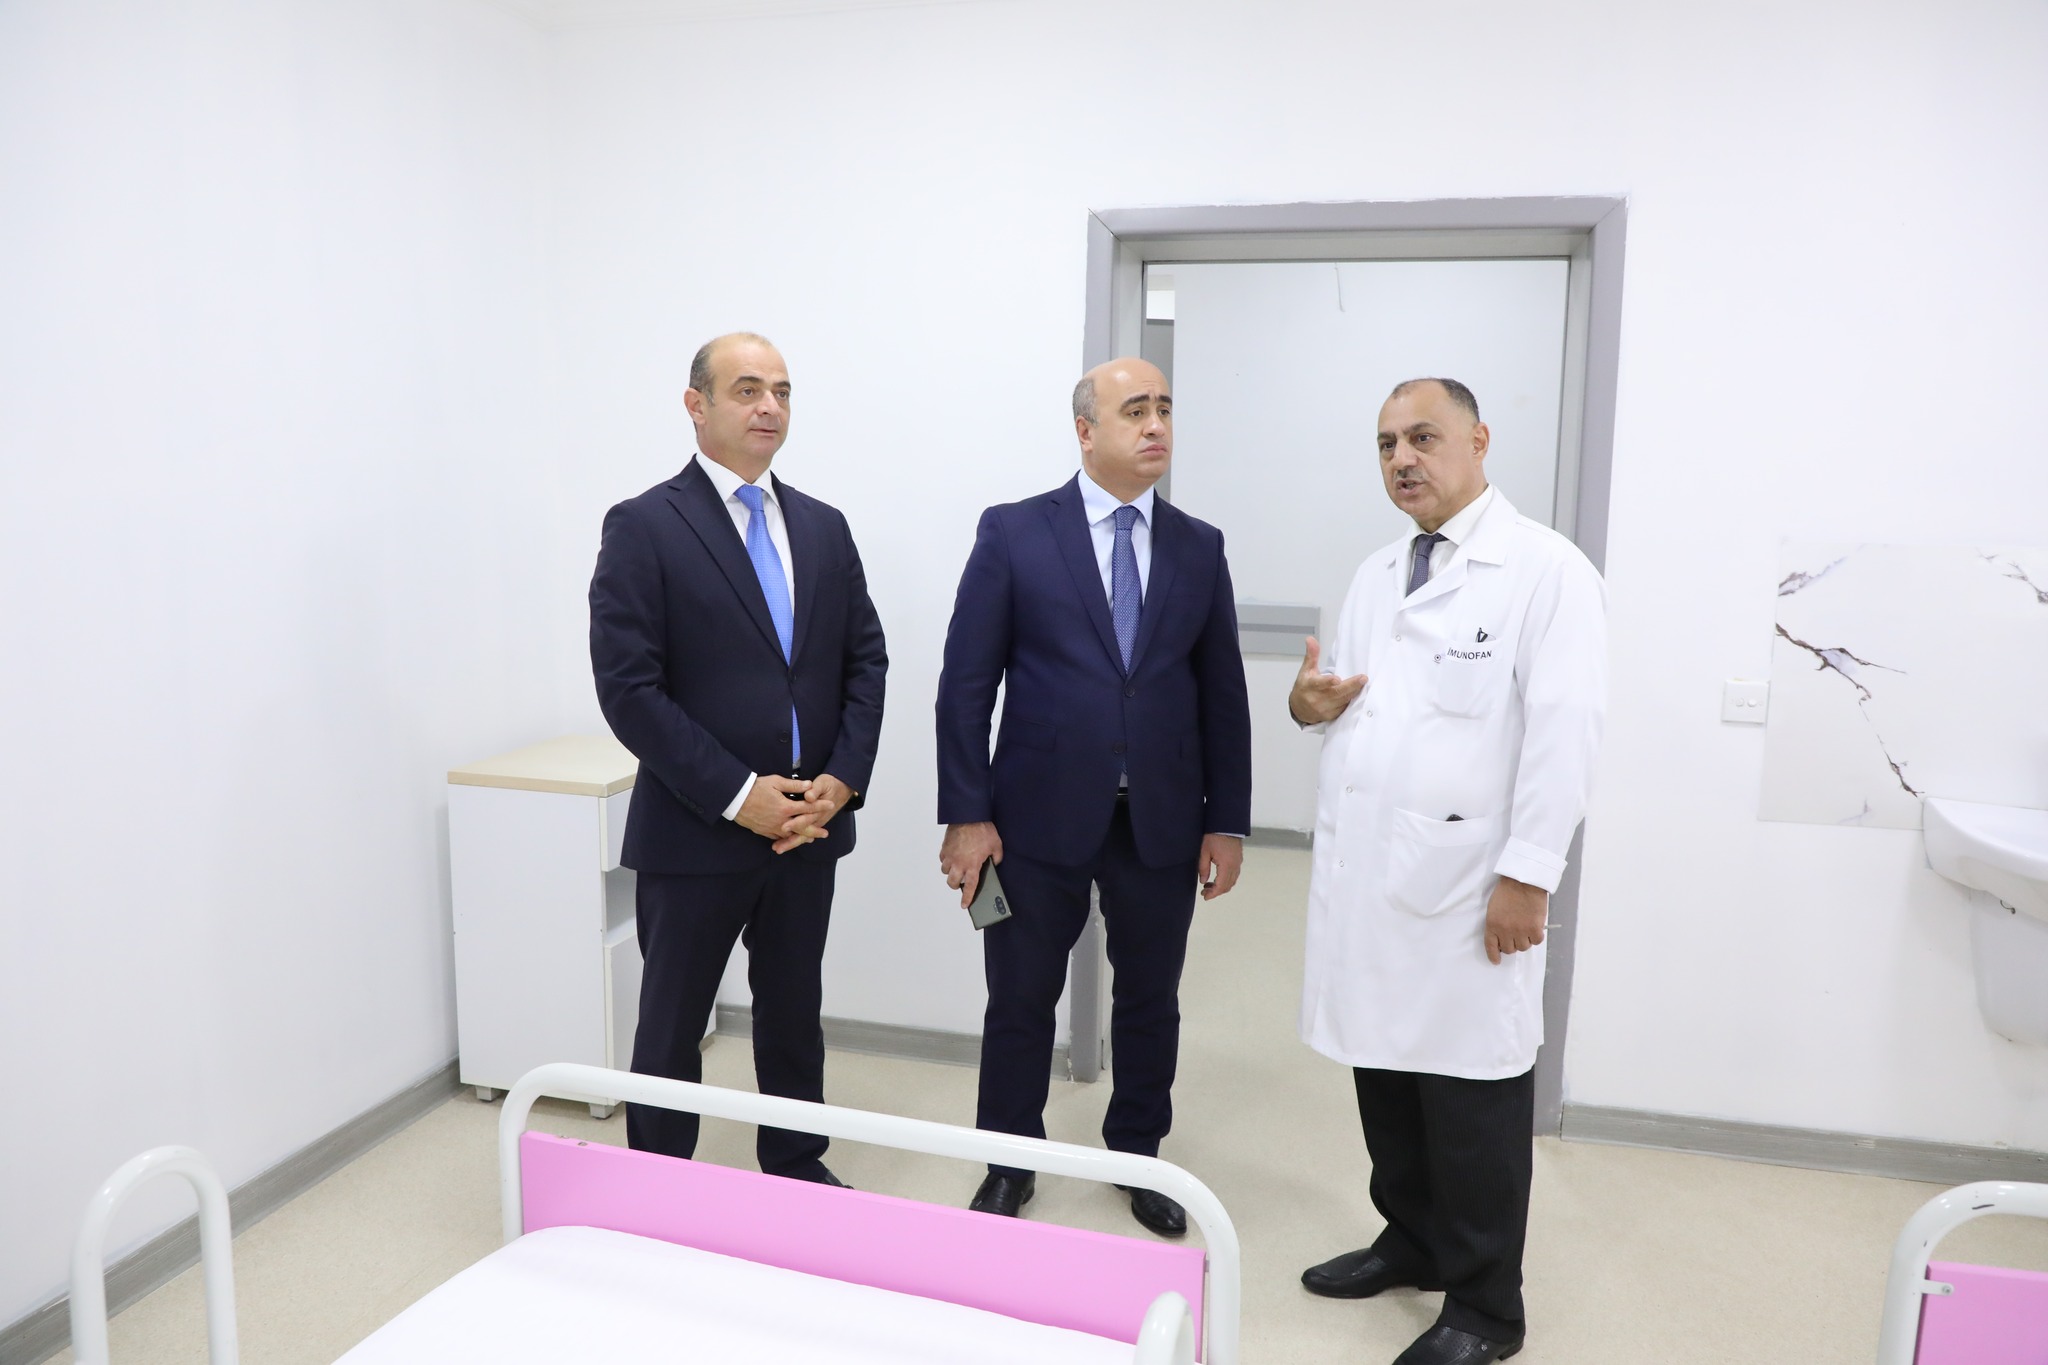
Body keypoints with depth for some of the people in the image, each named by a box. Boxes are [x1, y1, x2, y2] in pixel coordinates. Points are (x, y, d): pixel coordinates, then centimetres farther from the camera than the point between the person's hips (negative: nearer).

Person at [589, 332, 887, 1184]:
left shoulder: (824, 528, 8)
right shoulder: (644, 528, -8)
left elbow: (865, 661, 7)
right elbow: (627, 687, -14)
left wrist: (842, 779, -6)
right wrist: (737, 794, -17)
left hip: (811, 823, 5)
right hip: (696, 830, -4)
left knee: (794, 1010, 19)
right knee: (672, 1024, 10)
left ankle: (796, 1169, 37)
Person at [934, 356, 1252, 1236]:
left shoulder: (1199, 547, 5)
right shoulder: (1013, 533, -4)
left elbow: (1221, 693, 6)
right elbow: (966, 685, -5)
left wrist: (1227, 820, 3)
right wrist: (966, 814, -9)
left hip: (1163, 822, 3)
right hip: (1041, 815, -2)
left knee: (1149, 1000, 16)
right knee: (1021, 1000, 11)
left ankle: (1137, 1156, 38)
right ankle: (1008, 1165, 32)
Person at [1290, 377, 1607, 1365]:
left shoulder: (1546, 570, -7)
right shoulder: (1376, 573, 16)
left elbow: (1564, 730, -12)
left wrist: (1528, 875, -16)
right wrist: (1311, 701, 0)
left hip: (1464, 886, -6)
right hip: (1365, 875, 7)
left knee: (1471, 1093, 3)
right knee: (1382, 1063, 16)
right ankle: (1411, 1240, 36)